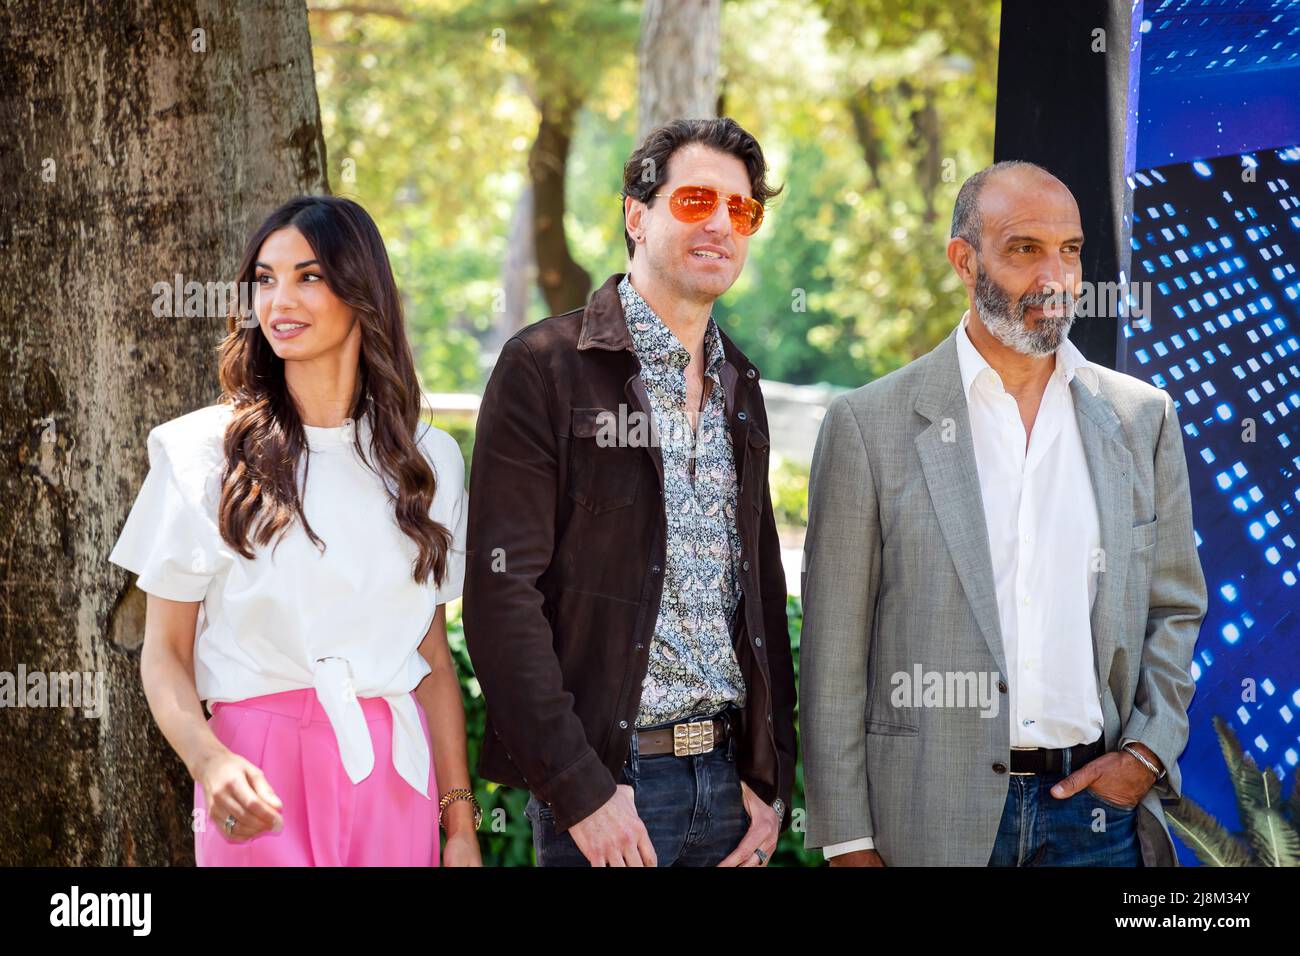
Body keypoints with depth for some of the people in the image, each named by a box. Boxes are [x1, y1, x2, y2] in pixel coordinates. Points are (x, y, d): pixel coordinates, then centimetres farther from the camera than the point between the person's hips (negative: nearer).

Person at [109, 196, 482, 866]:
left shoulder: (425, 459, 8)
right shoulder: (204, 451, -2)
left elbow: (433, 655, 10)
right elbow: (164, 653, -2)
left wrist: (460, 822, 4)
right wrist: (209, 761, -21)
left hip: (395, 773, 3)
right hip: (264, 781, -3)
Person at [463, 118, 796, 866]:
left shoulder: (740, 389, 14)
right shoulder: (545, 367, -7)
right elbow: (501, 591, -13)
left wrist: (772, 777, 6)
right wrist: (577, 790, -18)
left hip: (727, 771, 6)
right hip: (606, 780, -6)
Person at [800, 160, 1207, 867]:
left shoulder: (1143, 418, 8)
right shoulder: (869, 424, -2)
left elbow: (1175, 609, 14)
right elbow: (834, 652, -2)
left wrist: (1146, 754, -2)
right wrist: (848, 841, -5)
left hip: (1099, 812, 2)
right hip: (933, 822, -2)